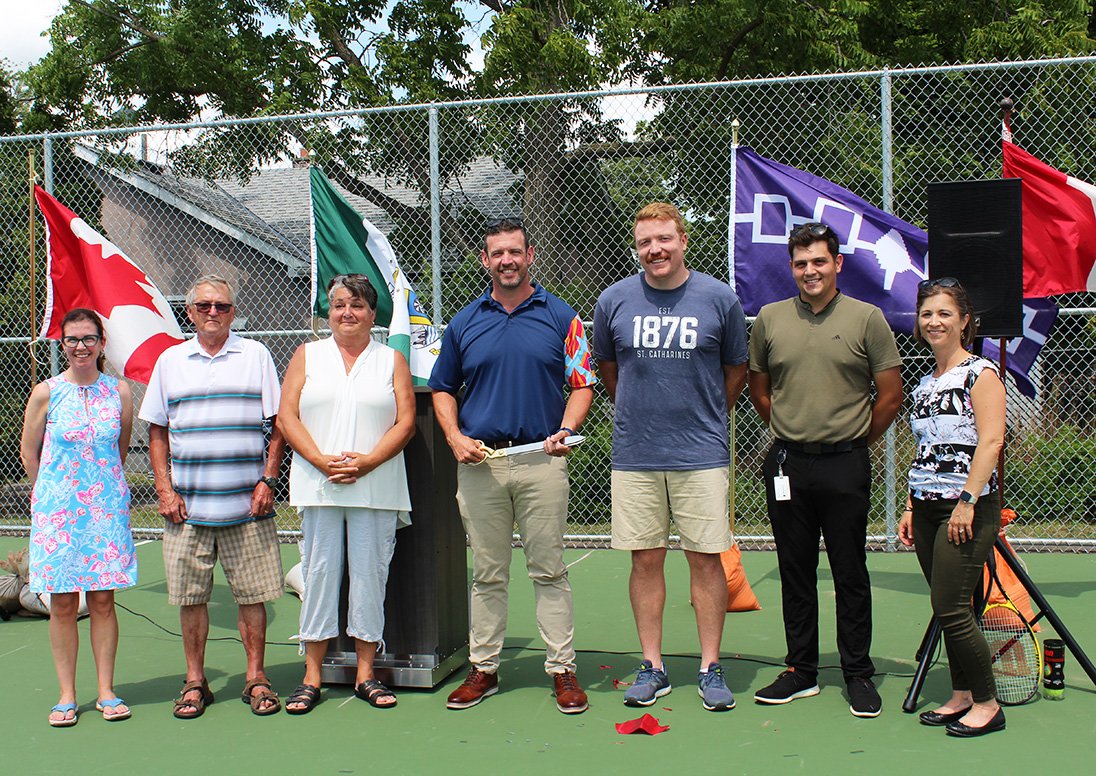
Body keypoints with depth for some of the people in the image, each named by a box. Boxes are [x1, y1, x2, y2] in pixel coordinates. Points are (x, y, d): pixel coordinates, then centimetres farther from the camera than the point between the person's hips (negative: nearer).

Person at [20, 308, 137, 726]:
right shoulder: (46, 393, -2)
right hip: (57, 509, -1)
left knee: (103, 600, 3)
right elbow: (28, 451, 8)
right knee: (62, 603, 2)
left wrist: (102, 485, 12)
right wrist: (52, 493, 9)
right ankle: (66, 695, 13)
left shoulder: (119, 392, 2)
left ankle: (106, 691, 13)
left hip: (106, 507, 1)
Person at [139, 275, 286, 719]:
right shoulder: (170, 361, 10)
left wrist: (267, 481, -5)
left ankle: (256, 678, 14)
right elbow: (157, 433, 11)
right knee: (191, 597, 6)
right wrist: (165, 491, 1)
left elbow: (278, 425, 5)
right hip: (187, 505, 2)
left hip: (247, 504, -1)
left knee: (252, 595, 3)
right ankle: (195, 682, 18)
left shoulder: (255, 356, 6)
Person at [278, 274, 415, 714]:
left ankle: (365, 674, 12)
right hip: (318, 487, 0)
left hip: (376, 488, 0)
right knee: (319, 572, 1)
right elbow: (286, 418, 3)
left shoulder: (392, 360, 10)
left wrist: (366, 462, -12)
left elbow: (405, 423, 1)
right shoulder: (308, 356, 12)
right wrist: (322, 461, -11)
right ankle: (312, 677, 8)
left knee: (370, 574, 2)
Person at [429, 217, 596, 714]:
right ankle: (483, 668, 19)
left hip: (542, 461, -2)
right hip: (479, 461, 2)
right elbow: (443, 388, 16)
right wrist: (455, 437, 0)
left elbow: (582, 383, 3)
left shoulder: (561, 317, 4)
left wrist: (566, 430, -13)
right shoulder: (464, 323, 10)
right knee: (487, 574, 9)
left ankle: (562, 670, 9)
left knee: (548, 571, 2)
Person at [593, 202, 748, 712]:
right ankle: (652, 667, 17)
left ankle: (710, 668, 13)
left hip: (701, 454, -1)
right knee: (645, 559, 6)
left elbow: (736, 369, 12)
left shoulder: (719, 299, -1)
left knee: (705, 558, 2)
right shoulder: (614, 301, 2)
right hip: (634, 455, 1)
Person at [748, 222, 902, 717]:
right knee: (795, 574, 10)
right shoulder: (769, 319, 6)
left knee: (851, 575, 4)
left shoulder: (866, 318, -2)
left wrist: (857, 442, 6)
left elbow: (891, 396, 2)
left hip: (845, 466, -2)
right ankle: (801, 672, 20)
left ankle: (859, 675, 15)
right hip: (786, 465, 3)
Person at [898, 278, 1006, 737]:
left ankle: (987, 704, 4)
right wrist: (911, 508, 15)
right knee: (946, 609, 9)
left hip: (967, 509, -7)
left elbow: (990, 441, -16)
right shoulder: (924, 384, 16)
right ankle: (961, 696, 19)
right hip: (927, 509, 7)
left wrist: (968, 501, -21)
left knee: (950, 607, -9)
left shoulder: (980, 373, -6)